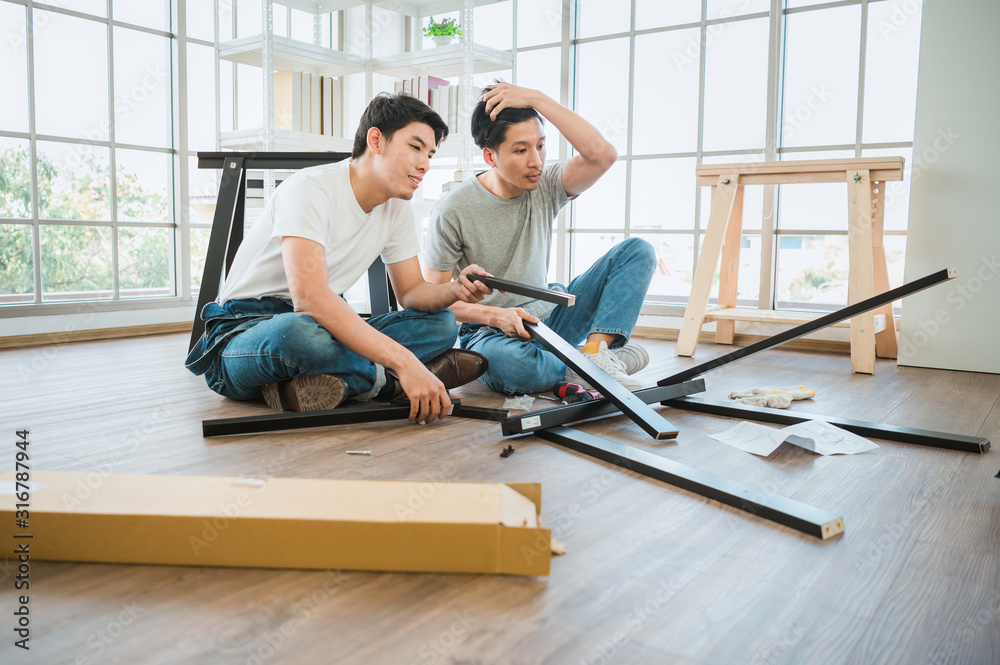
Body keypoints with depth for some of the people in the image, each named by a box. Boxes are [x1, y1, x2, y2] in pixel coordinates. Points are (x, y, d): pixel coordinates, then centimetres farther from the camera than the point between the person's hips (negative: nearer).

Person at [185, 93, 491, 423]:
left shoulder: (397, 208, 4)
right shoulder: (311, 188, -20)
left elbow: (411, 292, 7)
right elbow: (309, 297, -34)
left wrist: (455, 290, -18)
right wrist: (404, 363, -39)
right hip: (247, 328, -7)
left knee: (441, 322, -7)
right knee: (299, 331, -43)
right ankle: (384, 381, -16)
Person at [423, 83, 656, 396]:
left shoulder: (546, 186, -3)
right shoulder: (452, 212, -12)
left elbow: (603, 155, -22)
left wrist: (537, 99, -22)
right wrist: (494, 315, -25)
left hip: (548, 315, 5)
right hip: (490, 331, -4)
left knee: (638, 251, -6)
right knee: (507, 362, -44)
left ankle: (596, 350, -23)